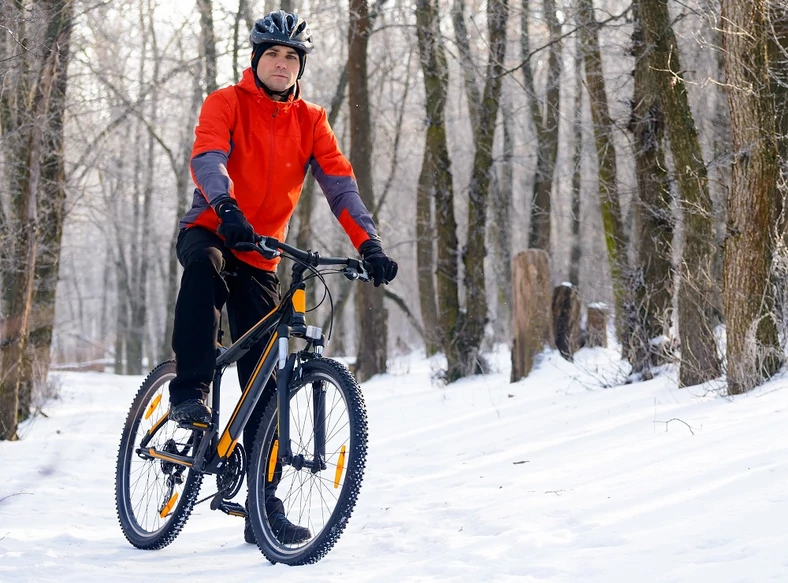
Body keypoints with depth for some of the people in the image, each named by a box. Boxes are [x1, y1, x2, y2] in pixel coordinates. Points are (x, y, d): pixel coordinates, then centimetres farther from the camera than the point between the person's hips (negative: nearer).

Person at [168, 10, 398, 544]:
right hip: (210, 232, -3)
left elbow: (340, 183, -8)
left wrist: (369, 244, -24)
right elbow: (207, 158, -25)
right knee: (204, 264, -41)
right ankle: (189, 393, -34)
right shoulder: (227, 103, -7)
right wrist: (227, 209, -46)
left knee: (265, 381, -2)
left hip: (260, 259, 3)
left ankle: (264, 506, 2)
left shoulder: (310, 122, 3)